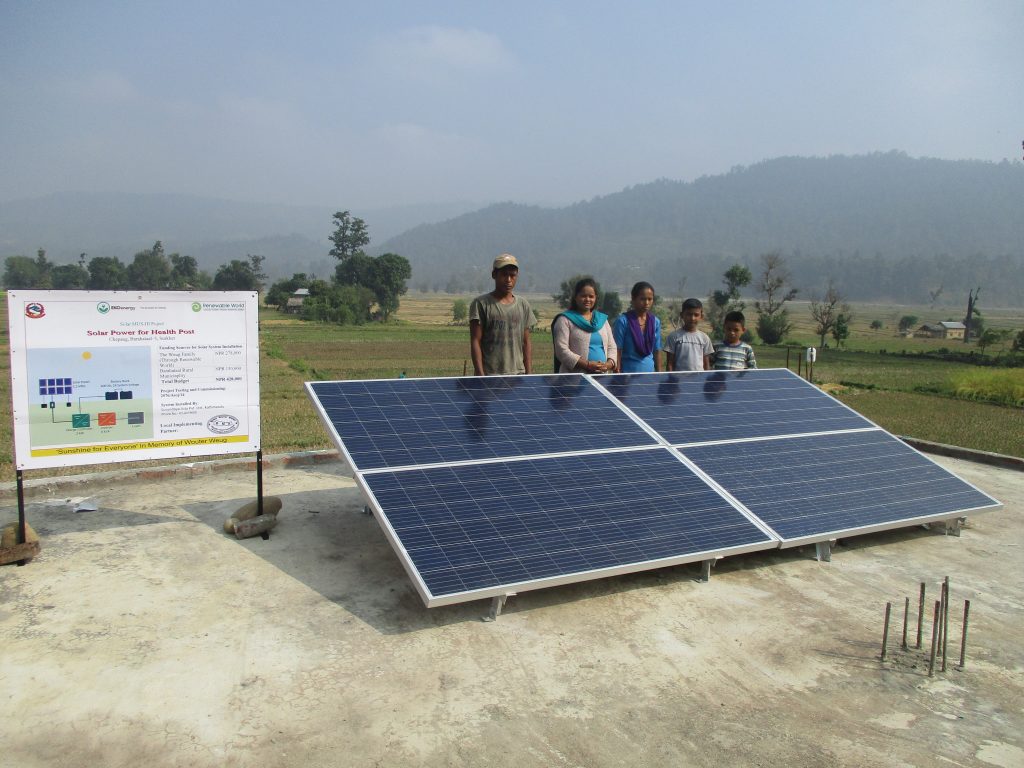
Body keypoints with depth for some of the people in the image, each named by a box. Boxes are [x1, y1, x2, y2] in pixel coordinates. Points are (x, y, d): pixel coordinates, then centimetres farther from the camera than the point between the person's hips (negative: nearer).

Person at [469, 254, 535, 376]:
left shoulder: (523, 305, 13)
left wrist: (529, 375, 8)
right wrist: (480, 375, -12)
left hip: (518, 375, 4)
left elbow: (526, 343, 14)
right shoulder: (481, 304, -2)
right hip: (489, 376, -4)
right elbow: (475, 342, -5)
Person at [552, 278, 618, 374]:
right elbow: (561, 350, -8)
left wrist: (609, 364, -3)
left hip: (602, 376, 5)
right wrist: (587, 365, -16)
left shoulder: (602, 319, 20)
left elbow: (612, 347, 20)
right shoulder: (565, 320, 3)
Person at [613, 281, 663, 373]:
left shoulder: (655, 322, 7)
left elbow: (656, 352, 11)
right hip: (628, 372, -4)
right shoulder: (623, 321, -7)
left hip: (649, 373, 4)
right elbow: (617, 352, -7)